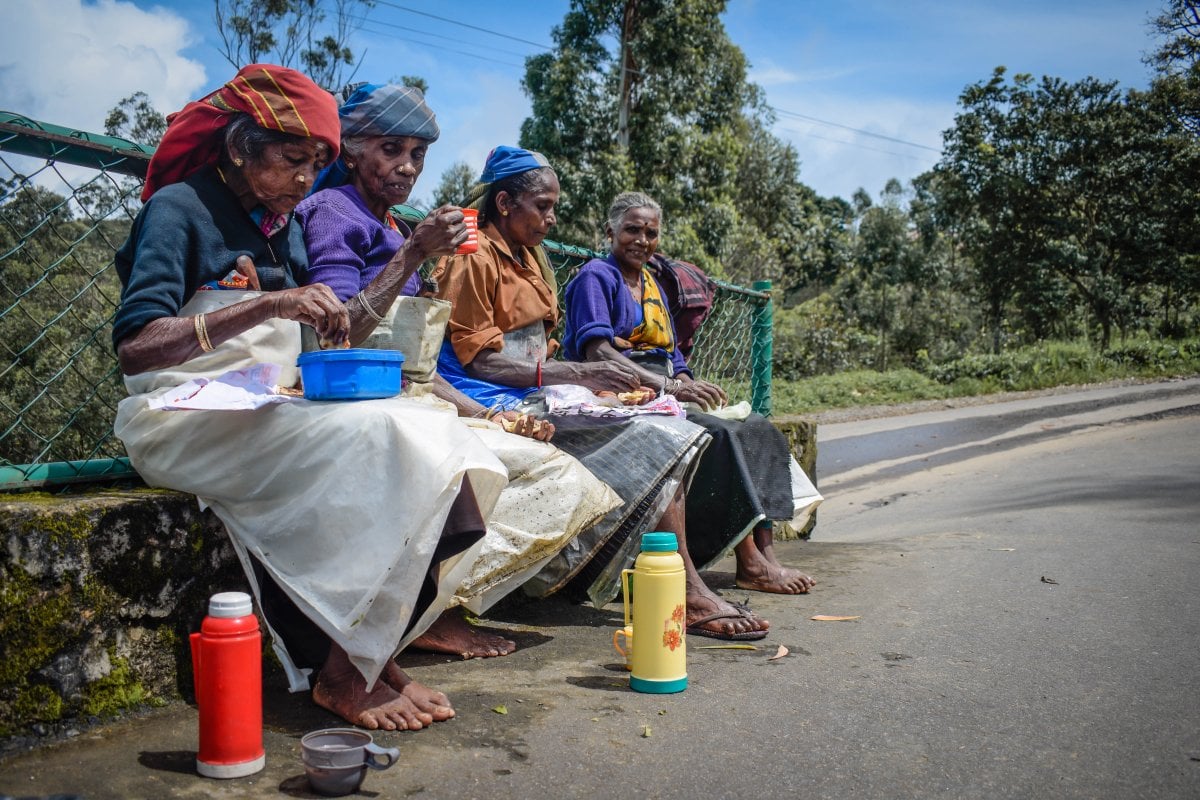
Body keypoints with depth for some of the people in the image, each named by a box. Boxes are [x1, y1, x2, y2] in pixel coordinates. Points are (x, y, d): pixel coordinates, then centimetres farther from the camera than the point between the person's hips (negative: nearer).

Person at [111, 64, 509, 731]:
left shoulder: (282, 225, 16)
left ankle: (372, 656, -15)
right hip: (184, 421, -7)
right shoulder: (180, 208, -6)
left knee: (438, 441, -17)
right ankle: (343, 674, -19)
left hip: (269, 412, 7)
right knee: (381, 441, -30)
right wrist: (268, 305, -28)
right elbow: (134, 345, -20)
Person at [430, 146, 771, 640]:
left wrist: (593, 379, 3)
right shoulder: (475, 258, -6)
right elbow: (478, 359, -15)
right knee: (647, 440, -22)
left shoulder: (526, 257, 22)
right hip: (498, 403, -9)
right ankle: (689, 595, -21)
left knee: (662, 434, -11)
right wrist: (580, 374, -22)